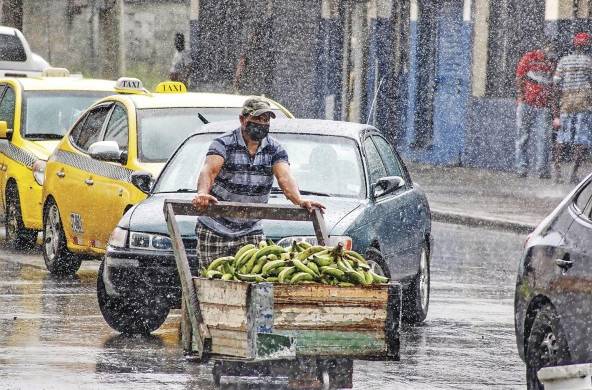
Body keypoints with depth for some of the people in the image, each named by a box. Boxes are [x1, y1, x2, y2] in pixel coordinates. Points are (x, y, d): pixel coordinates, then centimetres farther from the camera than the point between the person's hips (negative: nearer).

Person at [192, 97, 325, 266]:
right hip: (215, 230, -3)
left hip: (251, 231, 3)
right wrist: (202, 193, -46)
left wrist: (298, 200, -33)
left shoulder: (275, 149, 4)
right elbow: (208, 171, -23)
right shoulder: (223, 144, -7)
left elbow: (284, 177, -11)